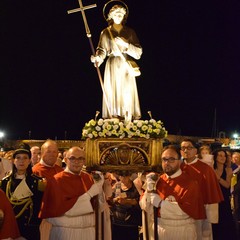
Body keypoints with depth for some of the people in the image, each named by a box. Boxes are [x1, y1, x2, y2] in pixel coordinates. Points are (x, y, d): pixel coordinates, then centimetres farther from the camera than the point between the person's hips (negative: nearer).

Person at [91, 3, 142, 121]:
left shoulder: (130, 32, 7)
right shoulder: (105, 32, 6)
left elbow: (139, 52, 0)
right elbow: (102, 51, -3)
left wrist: (126, 44, -14)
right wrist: (97, 58, -24)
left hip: (126, 67, 1)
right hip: (112, 67, 0)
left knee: (127, 94, -5)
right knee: (113, 93, -4)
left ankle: (128, 119, 1)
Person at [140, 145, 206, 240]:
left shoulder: (190, 183, -12)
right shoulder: (157, 181, 2)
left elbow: (186, 210, -22)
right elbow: (144, 206, 0)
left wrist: (160, 202, -17)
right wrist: (150, 187, -15)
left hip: (182, 232, -4)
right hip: (158, 230, 4)